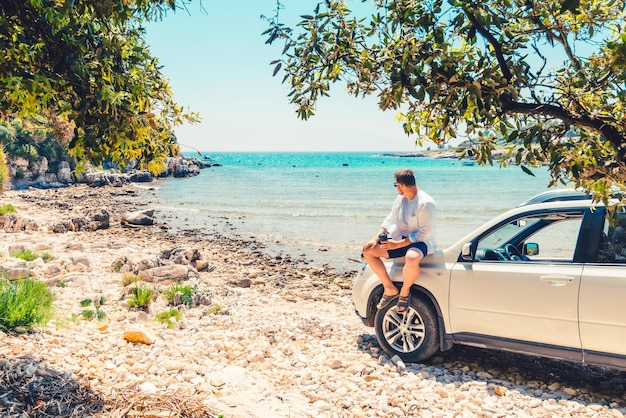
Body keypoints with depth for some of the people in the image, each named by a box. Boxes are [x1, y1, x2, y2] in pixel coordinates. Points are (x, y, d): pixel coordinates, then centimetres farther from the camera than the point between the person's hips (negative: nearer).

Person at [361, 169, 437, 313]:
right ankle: (390, 289, -1)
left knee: (411, 259, -43)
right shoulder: (401, 198, 4)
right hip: (400, 240, 8)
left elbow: (423, 234, -22)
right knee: (368, 251, -8)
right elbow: (389, 220, 10)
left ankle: (404, 292, -12)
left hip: (420, 242, -8)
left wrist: (397, 244, -25)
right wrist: (376, 238, -6)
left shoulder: (426, 203, -20)